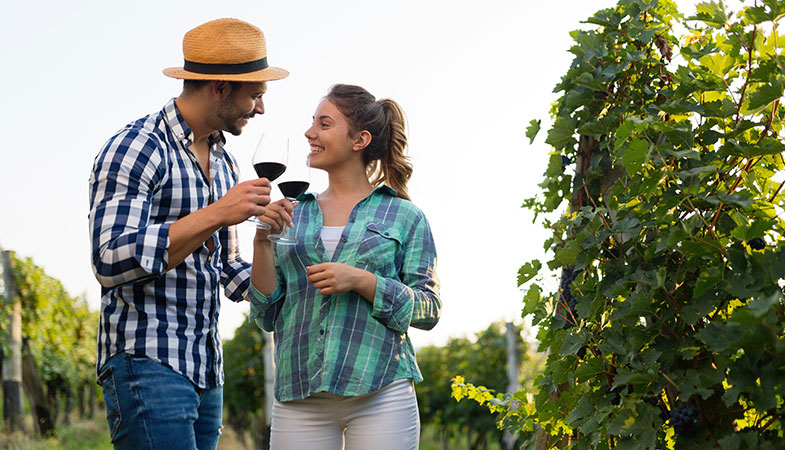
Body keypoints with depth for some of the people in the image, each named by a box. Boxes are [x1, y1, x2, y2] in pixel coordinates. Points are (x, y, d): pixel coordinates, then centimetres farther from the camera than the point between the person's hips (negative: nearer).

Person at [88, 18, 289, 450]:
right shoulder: (136, 148, -9)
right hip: (146, 365, -8)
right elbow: (111, 260, -21)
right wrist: (215, 215, -22)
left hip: (206, 374, 9)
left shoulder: (224, 165, 18)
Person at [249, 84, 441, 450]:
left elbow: (428, 310, 0)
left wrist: (360, 280, -12)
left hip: (380, 395, -3)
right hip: (299, 399, 3)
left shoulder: (404, 216, 6)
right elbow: (266, 317, 12)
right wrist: (262, 242, 0)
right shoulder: (293, 217, 15)